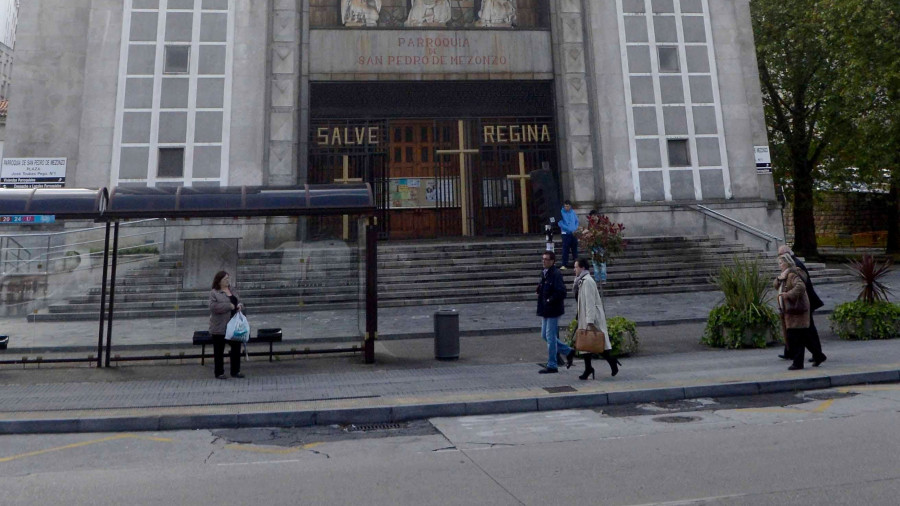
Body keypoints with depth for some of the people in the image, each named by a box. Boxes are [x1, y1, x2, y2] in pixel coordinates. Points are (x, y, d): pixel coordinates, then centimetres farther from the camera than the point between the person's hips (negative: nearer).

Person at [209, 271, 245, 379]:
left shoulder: (232, 290, 11)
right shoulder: (214, 293, -9)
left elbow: (238, 301, 19)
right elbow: (213, 306, -21)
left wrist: (240, 305, -4)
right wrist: (229, 306, -21)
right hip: (219, 327, -6)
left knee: (236, 348, 10)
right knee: (219, 351, 6)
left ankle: (235, 371, 21)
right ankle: (219, 373, 17)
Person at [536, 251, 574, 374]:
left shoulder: (556, 274, -17)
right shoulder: (544, 273, 12)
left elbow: (561, 292, -25)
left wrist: (550, 300, -18)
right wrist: (540, 292, 5)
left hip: (553, 310, -10)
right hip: (545, 310, 10)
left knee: (550, 337, -2)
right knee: (545, 336, 15)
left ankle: (552, 366, 9)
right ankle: (568, 351, 28)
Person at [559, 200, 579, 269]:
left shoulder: (573, 212, 6)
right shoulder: (561, 212, -8)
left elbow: (577, 221, 13)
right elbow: (560, 223, -13)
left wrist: (575, 229, -5)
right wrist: (569, 229, -16)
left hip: (574, 233, 5)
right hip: (566, 233, -4)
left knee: (575, 248, 12)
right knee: (565, 250, -8)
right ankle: (564, 265, -5)